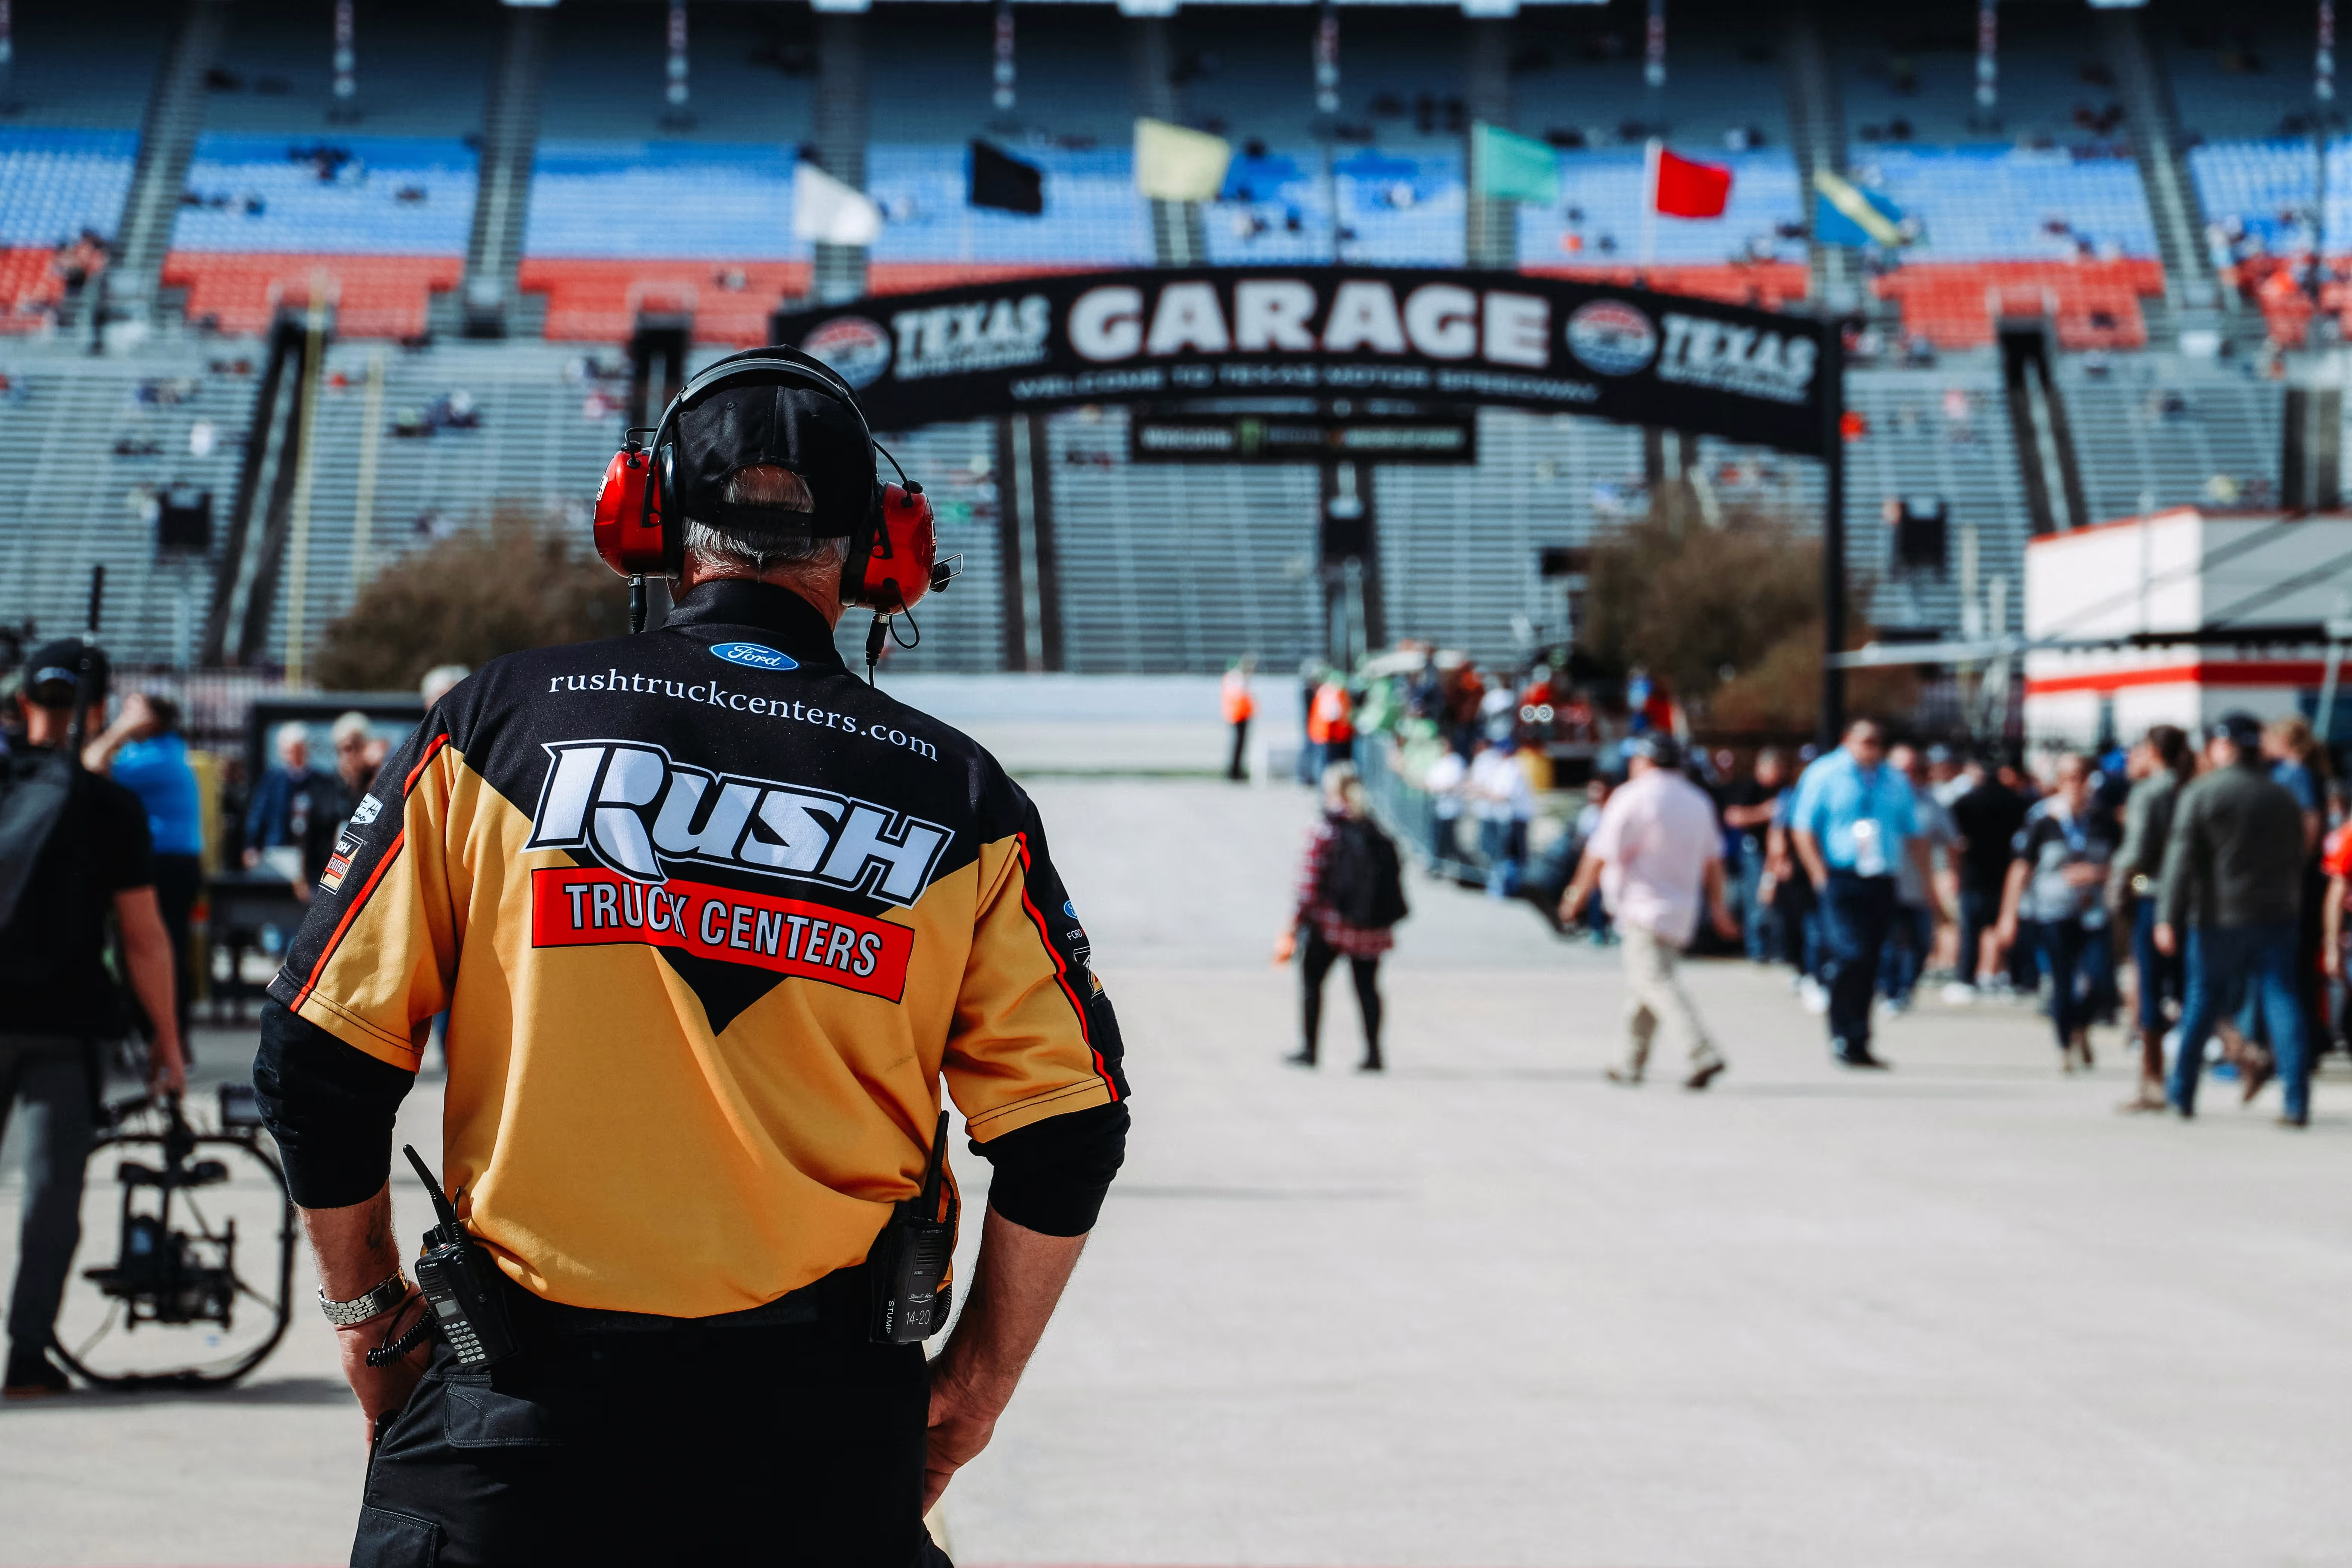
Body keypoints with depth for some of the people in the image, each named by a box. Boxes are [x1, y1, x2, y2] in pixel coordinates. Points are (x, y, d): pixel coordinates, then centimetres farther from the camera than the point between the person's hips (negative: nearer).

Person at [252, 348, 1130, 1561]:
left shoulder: (500, 721, 0)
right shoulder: (957, 795, 2)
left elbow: (319, 1061, 1)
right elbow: (1065, 1140, 2)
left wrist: (372, 1314, 14)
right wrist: (973, 1383, 16)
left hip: (518, 1417, -1)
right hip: (828, 1444, 1)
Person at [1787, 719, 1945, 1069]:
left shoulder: (1895, 782, 17)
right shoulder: (1824, 775, 3)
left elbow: (1913, 836, 21)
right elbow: (1803, 830, 0)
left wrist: (1929, 880, 13)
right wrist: (1822, 877, -9)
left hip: (1881, 883, 5)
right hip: (1841, 880, -5)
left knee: (1868, 964, 4)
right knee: (1850, 956, -17)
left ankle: (1857, 1043, 10)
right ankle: (1844, 1039, -10)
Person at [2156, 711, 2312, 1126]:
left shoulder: (2200, 794, -4)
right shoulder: (2286, 798, 11)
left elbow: (2182, 861, -10)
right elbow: (2298, 862, 15)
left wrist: (2171, 920, -12)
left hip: (2217, 920, -3)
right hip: (2276, 917, 3)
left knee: (2203, 1003, 8)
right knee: (2282, 1003, 0)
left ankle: (2182, 1094, 16)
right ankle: (2297, 1102, -9)